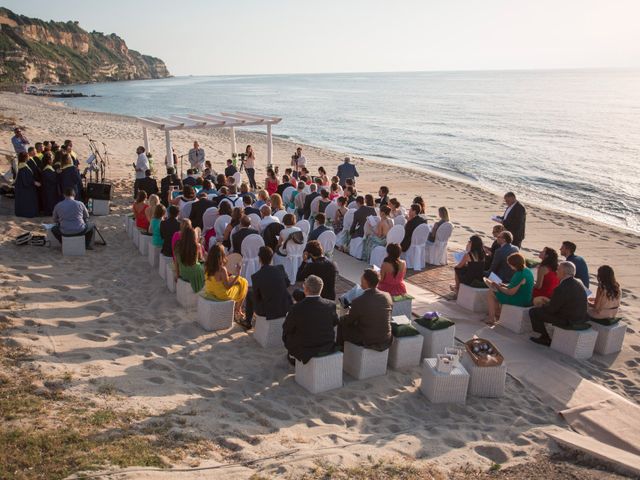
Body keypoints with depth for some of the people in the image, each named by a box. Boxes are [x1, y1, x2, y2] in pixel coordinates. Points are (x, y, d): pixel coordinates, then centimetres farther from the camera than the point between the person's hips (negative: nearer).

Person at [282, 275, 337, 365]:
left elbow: (286, 328, -9)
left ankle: (293, 359, 43)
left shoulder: (296, 308, -25)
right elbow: (335, 322, 4)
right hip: (327, 348, 3)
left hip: (304, 351, -3)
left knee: (286, 334, 23)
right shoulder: (330, 305, -16)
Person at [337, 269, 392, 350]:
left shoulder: (358, 302, -23)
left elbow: (349, 321, -6)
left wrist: (350, 313, 18)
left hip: (367, 343, -5)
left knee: (342, 323, 18)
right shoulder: (387, 296, -8)